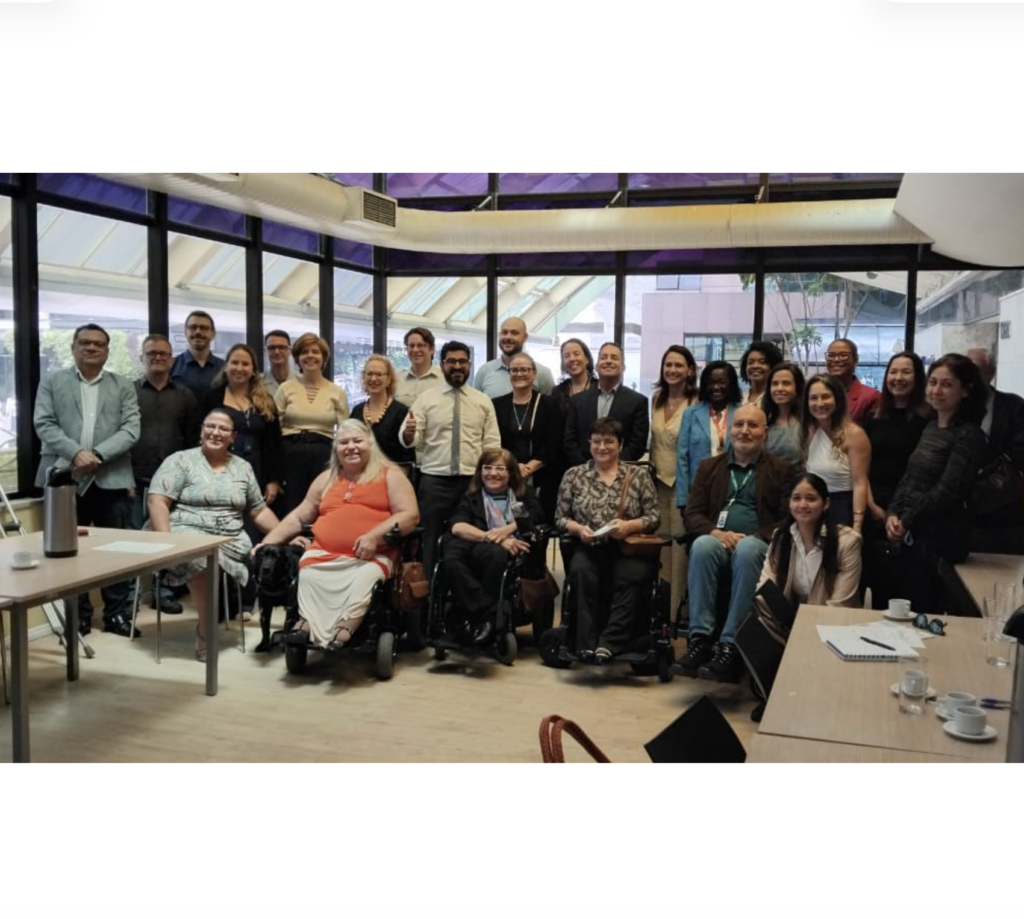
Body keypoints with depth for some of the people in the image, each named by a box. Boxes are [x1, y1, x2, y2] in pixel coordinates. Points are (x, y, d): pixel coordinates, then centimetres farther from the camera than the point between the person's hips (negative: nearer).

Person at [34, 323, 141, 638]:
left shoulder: (124, 387, 10)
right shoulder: (52, 383, 10)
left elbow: (131, 430, -1)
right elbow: (44, 424, -2)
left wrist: (97, 454, -14)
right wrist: (75, 452, -17)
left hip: (111, 480, 0)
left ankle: (118, 614, 14)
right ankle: (78, 616, 17)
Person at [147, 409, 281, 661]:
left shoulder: (243, 467, 18)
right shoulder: (180, 460, 4)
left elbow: (260, 511, 21)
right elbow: (157, 501, -5)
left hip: (231, 541, 4)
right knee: (202, 557, -39)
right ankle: (205, 628, -17)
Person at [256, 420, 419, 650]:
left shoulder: (389, 475, 9)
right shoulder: (326, 479, 23)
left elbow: (410, 515, -3)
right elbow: (298, 517, 26)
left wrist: (374, 536, -16)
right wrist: (267, 543, 14)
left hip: (372, 555, -3)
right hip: (324, 553, 4)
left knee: (365, 580, -35)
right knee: (308, 576, -28)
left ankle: (342, 634, -38)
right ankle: (307, 626, -34)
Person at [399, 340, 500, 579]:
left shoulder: (483, 401, 8)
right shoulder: (426, 399, 4)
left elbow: (492, 443, 6)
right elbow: (411, 441, -4)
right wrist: (408, 432, -27)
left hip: (472, 481, 1)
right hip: (434, 481, -1)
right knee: (432, 541, 2)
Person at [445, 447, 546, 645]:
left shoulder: (524, 493, 27)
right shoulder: (471, 498, 24)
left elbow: (537, 516, 5)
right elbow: (457, 527, 3)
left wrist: (507, 529, -11)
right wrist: (491, 538, -13)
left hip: (516, 553, -1)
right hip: (476, 550, 1)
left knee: (495, 553, -38)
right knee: (452, 555, -34)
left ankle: (484, 617, -24)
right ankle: (488, 612, -32)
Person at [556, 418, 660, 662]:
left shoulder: (639, 476, 12)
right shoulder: (574, 475, 14)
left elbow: (654, 517, 6)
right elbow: (560, 518, 12)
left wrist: (629, 526, -13)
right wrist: (578, 528, -9)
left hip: (627, 550, -1)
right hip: (589, 548, 1)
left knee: (631, 576, -34)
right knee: (581, 572, -34)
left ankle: (609, 643, -32)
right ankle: (587, 643, -31)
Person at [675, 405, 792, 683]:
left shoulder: (781, 470, 13)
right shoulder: (710, 467, 21)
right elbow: (692, 515, 12)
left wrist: (755, 538, -15)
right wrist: (716, 532, -10)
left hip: (759, 545, -2)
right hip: (717, 542, 2)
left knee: (746, 550, -37)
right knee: (702, 545, -33)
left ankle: (730, 647, -38)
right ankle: (700, 639, -35)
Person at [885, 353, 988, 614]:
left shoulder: (968, 435, -13)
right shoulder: (931, 427, 12)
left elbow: (947, 491, -18)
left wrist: (906, 522, -11)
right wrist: (893, 513, -1)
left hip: (941, 537, -7)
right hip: (912, 533, 7)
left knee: (923, 611, 0)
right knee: (904, 606, 12)